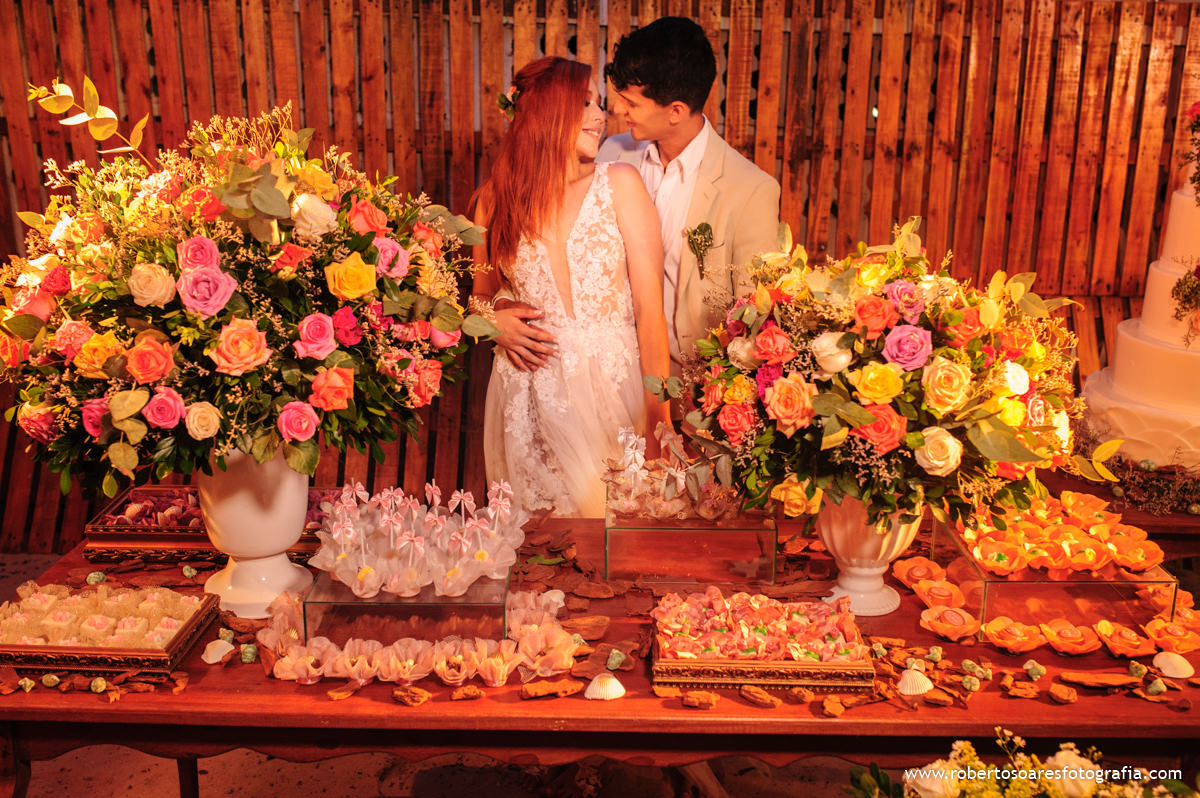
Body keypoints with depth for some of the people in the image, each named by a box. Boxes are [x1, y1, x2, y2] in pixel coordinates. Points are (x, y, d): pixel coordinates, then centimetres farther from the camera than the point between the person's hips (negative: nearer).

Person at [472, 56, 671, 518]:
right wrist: (492, 319, -4)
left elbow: (650, 307, -7)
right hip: (529, 399, 1)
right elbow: (481, 293, 20)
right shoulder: (496, 199, 5)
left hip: (612, 389, -1)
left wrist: (658, 418, -14)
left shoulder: (618, 184, -1)